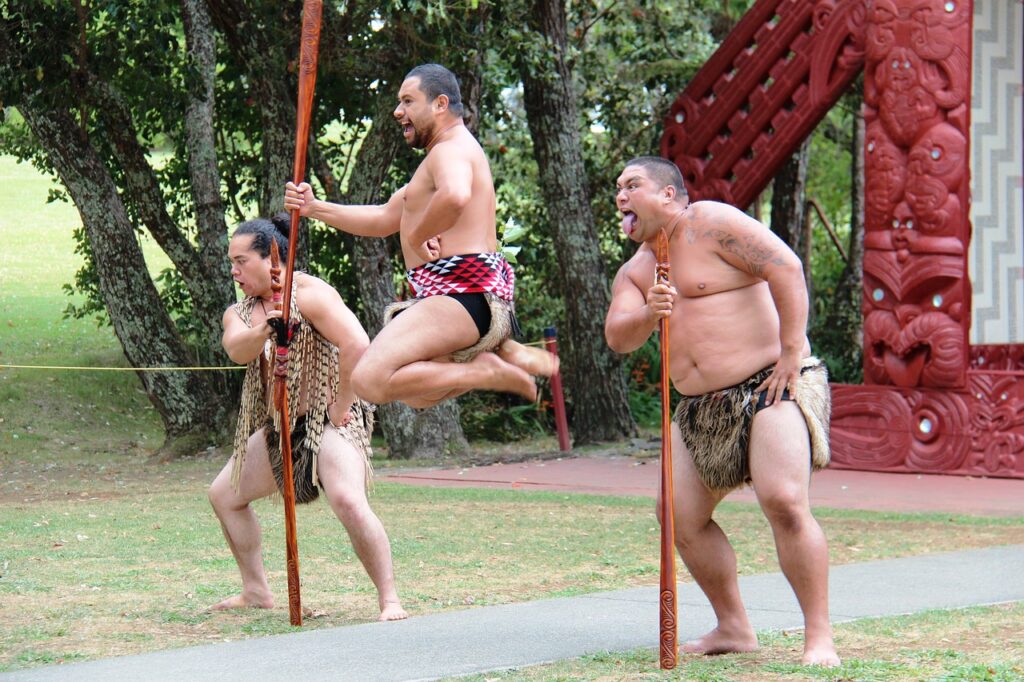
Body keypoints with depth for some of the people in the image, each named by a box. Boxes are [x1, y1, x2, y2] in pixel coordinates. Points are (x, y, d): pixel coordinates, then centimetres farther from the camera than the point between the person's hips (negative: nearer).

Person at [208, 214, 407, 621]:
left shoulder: (309, 294, -13)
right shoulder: (240, 312, 9)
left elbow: (357, 345, -24)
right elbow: (236, 349, -15)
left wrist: (341, 406, -20)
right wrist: (266, 329, -36)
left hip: (328, 422, -9)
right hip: (277, 429, 9)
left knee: (348, 500, -30)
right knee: (224, 495, 15)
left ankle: (389, 599, -24)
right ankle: (256, 592, 25)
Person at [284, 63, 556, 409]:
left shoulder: (451, 150, -9)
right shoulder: (448, 154, 26)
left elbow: (455, 196, -36)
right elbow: (384, 219, 29)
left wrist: (417, 235, -19)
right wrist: (314, 208, 20)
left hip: (462, 290, -11)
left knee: (369, 379, -23)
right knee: (415, 393, 26)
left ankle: (488, 372, -18)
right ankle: (504, 354, 10)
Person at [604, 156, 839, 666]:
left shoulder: (712, 224, -7)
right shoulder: (635, 270, 16)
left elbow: (786, 269, -16)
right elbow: (617, 338, 2)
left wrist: (791, 353, -19)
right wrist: (647, 313, -20)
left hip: (769, 386, -9)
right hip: (702, 407, 9)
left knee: (783, 501, -23)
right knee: (679, 514, 3)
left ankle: (819, 638, -18)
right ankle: (733, 628, 15)